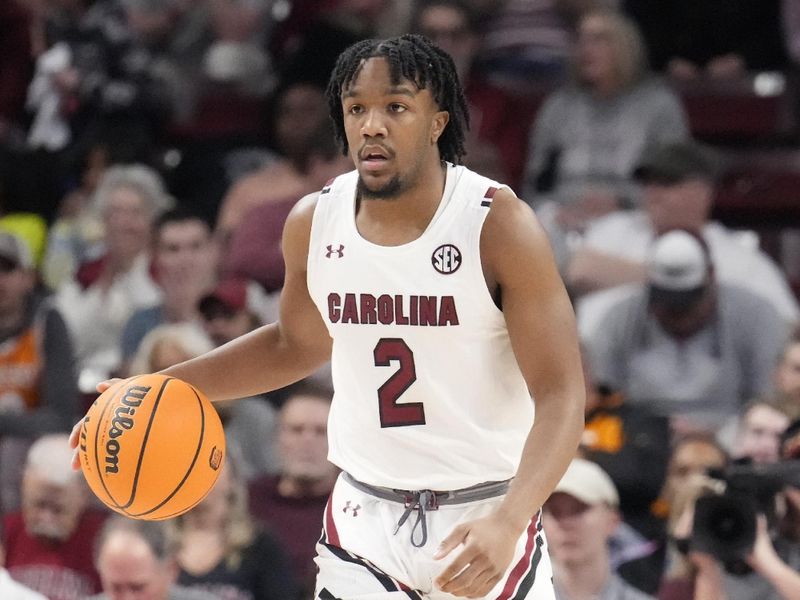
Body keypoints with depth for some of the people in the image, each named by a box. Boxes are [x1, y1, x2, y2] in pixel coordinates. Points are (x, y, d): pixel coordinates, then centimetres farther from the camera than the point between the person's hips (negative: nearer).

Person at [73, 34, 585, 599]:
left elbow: (561, 394, -17)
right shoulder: (313, 223, 0)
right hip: (366, 518, 3)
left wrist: (506, 523, -31)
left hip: (483, 519, -3)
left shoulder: (499, 225, -15)